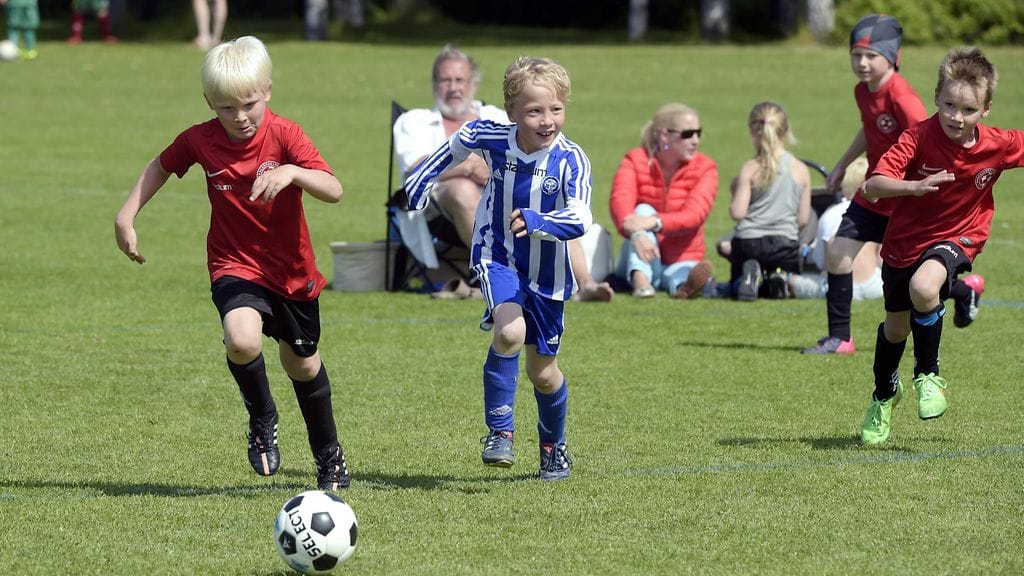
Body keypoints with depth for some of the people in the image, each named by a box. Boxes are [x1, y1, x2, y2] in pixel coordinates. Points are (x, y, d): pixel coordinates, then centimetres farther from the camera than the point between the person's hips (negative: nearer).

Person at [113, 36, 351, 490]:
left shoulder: (284, 134, -17)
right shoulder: (199, 141, -11)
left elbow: (334, 191, -28)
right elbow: (161, 166, 11)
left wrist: (292, 171, -45)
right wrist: (126, 216, 3)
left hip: (291, 270, 0)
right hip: (235, 266, 0)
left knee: (301, 364, 18)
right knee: (242, 340, -31)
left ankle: (328, 454, 43)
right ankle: (262, 419, -1)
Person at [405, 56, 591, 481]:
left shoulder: (571, 160, -24)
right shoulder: (490, 138, -17)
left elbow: (580, 220, -37)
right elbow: (454, 148, 6)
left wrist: (538, 222, -55)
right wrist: (414, 192, 9)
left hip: (546, 271, 0)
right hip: (497, 258, 0)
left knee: (543, 371, 12)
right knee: (510, 331, -30)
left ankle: (554, 446, 41)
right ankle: (499, 432, -14)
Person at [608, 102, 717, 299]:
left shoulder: (705, 168, -4)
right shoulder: (636, 161, -4)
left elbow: (695, 214, -21)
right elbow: (620, 201, -23)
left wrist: (655, 222, -41)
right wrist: (636, 233, -46)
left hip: (680, 262, 0)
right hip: (642, 263, 0)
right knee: (643, 210, -26)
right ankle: (640, 279, -50)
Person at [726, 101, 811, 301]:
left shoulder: (750, 169, -8)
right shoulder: (801, 170, 0)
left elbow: (737, 213, -12)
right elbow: (803, 219, 2)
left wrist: (735, 190, 7)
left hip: (748, 242, -1)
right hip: (785, 243, 1)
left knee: (736, 286, 23)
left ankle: (748, 277, -14)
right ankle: (780, 279, -11)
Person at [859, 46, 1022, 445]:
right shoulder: (920, 137, -25)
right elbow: (872, 185, -32)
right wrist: (915, 187, -48)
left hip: (956, 238, -1)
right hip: (905, 240, 1)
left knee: (924, 288, -34)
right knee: (896, 326, 19)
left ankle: (928, 376, -9)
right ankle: (884, 395, 51)